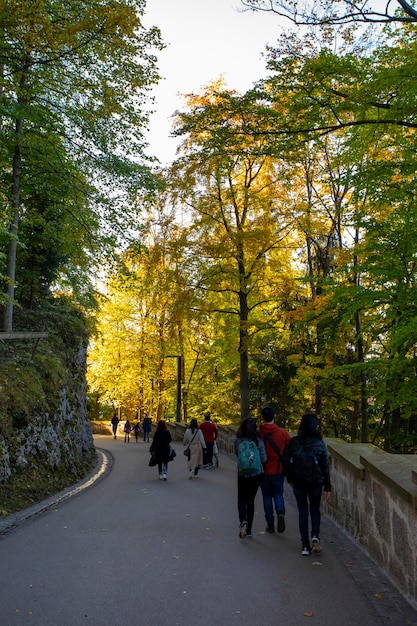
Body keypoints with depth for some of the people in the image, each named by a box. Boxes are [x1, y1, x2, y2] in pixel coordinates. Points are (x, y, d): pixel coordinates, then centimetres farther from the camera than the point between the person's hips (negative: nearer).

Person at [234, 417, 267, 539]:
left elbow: (237, 454, 4)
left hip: (242, 474, -1)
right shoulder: (259, 441, -8)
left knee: (242, 500, 12)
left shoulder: (238, 441, -10)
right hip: (257, 474, 1)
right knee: (251, 500, 15)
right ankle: (249, 530, 18)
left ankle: (243, 521, -15)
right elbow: (264, 459, -5)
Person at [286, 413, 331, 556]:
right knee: (315, 509, 19)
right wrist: (327, 487, 3)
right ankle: (315, 536, -3)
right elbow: (325, 466, -4)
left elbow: (288, 462, 0)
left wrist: (290, 479, 15)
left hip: (298, 481, 0)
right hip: (315, 481, 0)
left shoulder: (293, 442, -8)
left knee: (302, 511, 10)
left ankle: (305, 545, 9)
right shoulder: (320, 443, -8)